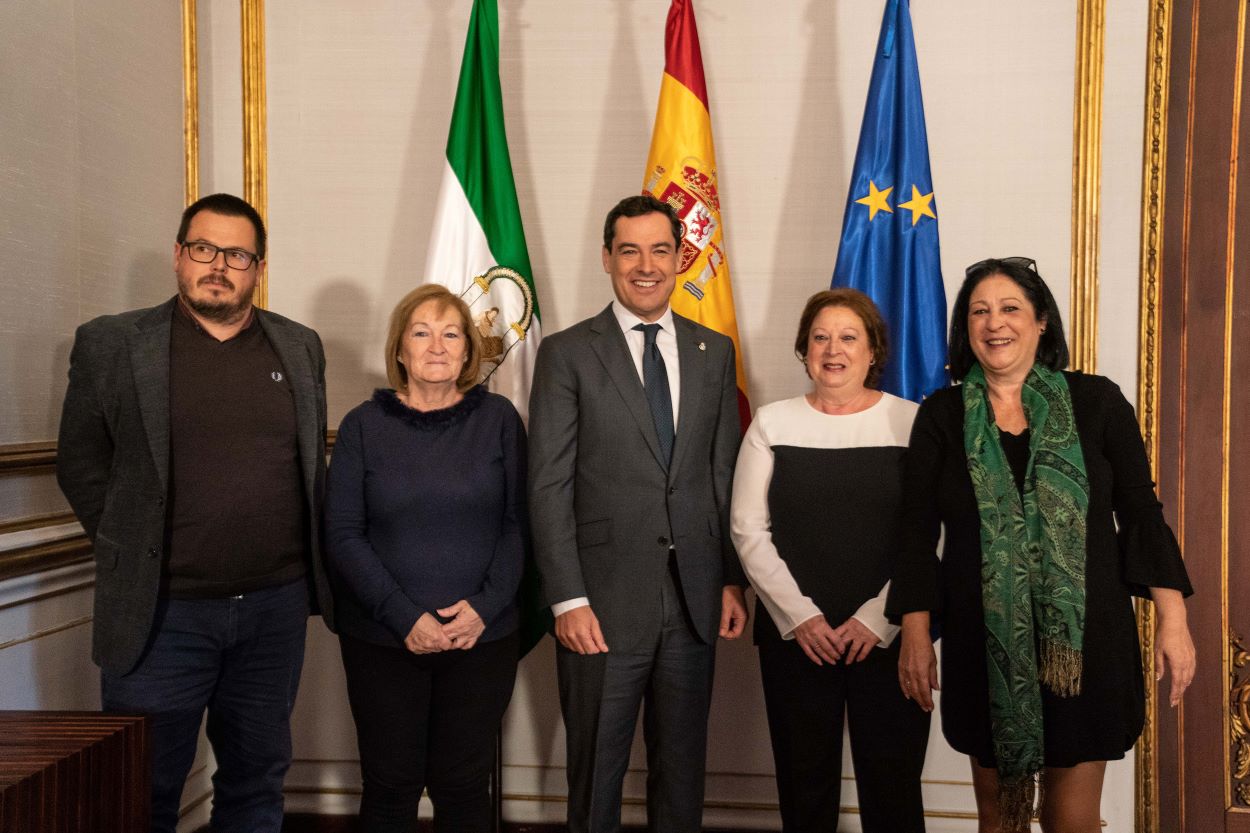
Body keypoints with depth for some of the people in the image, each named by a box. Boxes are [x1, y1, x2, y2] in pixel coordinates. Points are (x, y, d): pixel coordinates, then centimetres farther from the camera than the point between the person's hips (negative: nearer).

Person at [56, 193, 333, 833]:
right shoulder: (110, 343, -2)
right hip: (161, 612, -2)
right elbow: (81, 466, 2)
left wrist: (309, 572, 7)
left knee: (258, 781, 16)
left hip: (275, 606, 3)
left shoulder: (300, 347, 7)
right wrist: (135, 554, 0)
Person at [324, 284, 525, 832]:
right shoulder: (364, 425, 1)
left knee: (464, 784, 7)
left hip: (482, 637, 0)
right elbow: (343, 534, -3)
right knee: (390, 785, 9)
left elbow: (518, 522, 0)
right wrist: (404, 617, -12)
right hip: (383, 640, 0)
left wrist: (485, 606, -12)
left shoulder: (498, 419, 1)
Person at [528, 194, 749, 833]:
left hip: (694, 603, 3)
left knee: (683, 767, 16)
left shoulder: (715, 352, 9)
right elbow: (549, 486, -7)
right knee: (596, 772, 11)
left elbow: (726, 474, 10)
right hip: (605, 603, -3)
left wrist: (732, 580, 6)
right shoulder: (566, 354, -2)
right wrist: (567, 599, -12)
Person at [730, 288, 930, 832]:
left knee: (893, 786, 6)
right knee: (804, 784, 11)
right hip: (794, 636, 1)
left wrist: (878, 619, -11)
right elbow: (748, 529, 1)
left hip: (889, 638, -1)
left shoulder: (911, 422, 2)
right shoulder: (773, 423, 5)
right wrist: (797, 615, -8)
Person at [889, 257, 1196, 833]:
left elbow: (1141, 514, 2)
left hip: (1084, 639, -1)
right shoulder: (941, 416, 3)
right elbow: (918, 531, 1)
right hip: (984, 644, 1)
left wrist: (1172, 619, -5)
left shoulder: (1097, 402, 1)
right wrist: (915, 635, -4)